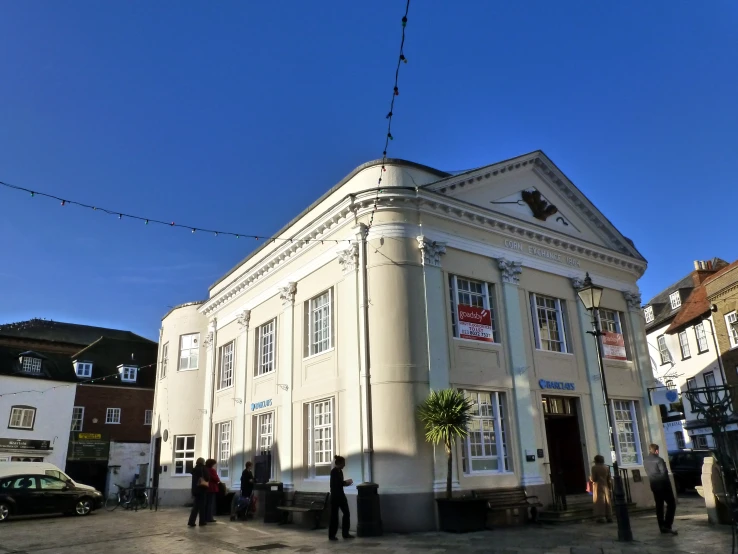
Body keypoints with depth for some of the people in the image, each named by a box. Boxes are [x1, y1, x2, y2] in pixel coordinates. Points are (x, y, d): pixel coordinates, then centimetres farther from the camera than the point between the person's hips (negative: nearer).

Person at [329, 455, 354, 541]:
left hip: (341, 494, 9)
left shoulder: (340, 471, 12)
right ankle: (331, 535, 9)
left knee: (346, 513, 7)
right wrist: (346, 483, -10)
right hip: (335, 495, -9)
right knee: (334, 515, -1)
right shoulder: (334, 471, -15)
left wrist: (346, 482, 3)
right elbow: (336, 484, -21)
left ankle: (345, 533, 16)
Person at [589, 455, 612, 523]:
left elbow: (593, 479, -13)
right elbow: (609, 479, 5)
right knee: (607, 502, 10)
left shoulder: (594, 468, -8)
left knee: (599, 502, -2)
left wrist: (590, 478, 8)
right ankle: (609, 517, 11)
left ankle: (601, 517, -7)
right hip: (606, 486, 4)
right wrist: (610, 487, 13)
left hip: (598, 487, -4)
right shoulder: (607, 467, 6)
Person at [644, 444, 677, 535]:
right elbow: (664, 472, -17)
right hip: (663, 484, -7)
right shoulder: (658, 459, -16)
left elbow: (648, 473, 9)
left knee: (659, 506, 11)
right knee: (671, 504, 0)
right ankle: (667, 526, -10)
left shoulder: (645, 461, 7)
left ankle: (662, 527, 12)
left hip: (654, 485, 7)